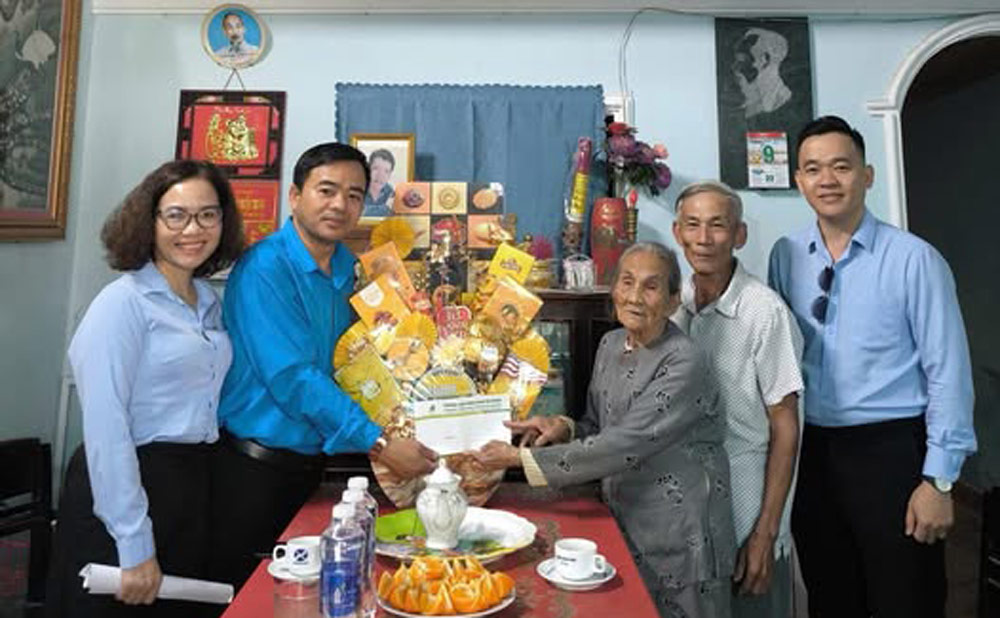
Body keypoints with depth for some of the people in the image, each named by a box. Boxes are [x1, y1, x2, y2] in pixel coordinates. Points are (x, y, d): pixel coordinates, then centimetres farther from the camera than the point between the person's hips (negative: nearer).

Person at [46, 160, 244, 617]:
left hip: (194, 486, 7)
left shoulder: (209, 302, 8)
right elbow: (105, 429, -19)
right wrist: (134, 547, -19)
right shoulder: (124, 302, -14)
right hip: (129, 486, -7)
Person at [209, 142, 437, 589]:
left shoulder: (346, 266, 5)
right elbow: (291, 379, -25)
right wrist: (378, 444, -26)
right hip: (254, 468, -6)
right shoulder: (263, 269, -18)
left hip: (311, 463, 7)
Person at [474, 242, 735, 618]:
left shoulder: (684, 365, -22)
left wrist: (520, 457, -25)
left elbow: (621, 447, -28)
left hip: (680, 543, -6)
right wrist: (565, 429, -12)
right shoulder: (610, 346, 1)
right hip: (624, 529, 6)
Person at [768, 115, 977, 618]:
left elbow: (948, 373, -9)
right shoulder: (786, 256, 1)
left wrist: (939, 480, -10)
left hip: (890, 451, -3)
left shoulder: (914, 259, -10)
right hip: (811, 452, 4)